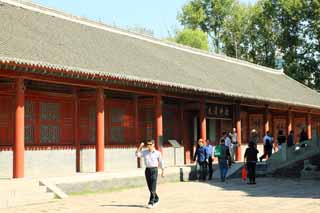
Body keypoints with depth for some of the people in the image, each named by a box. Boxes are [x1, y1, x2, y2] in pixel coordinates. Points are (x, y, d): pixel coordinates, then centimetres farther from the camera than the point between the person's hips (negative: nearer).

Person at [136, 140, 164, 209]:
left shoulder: (157, 153, -1)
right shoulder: (145, 152, 6)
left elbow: (161, 162, 6)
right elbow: (137, 154, -4)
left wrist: (163, 171, 8)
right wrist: (140, 147, -12)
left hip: (154, 170, -4)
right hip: (147, 170, 4)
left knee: (153, 188, -10)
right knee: (150, 187, 11)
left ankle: (151, 203, -10)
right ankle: (156, 199, 32)